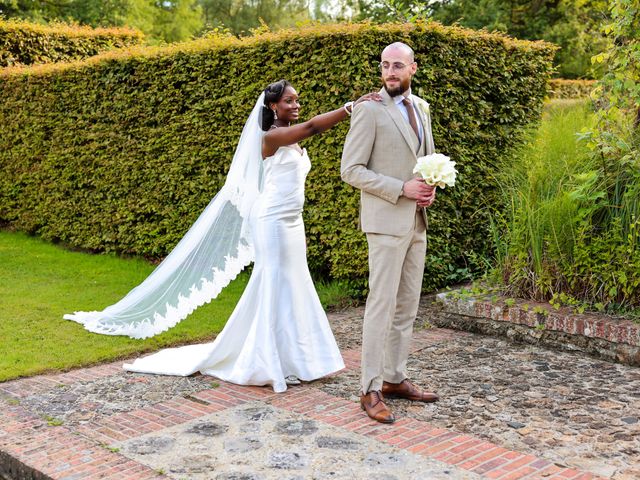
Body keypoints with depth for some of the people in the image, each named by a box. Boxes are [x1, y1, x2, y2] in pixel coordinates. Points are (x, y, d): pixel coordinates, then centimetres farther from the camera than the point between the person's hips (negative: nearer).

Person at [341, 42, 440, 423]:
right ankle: (371, 390, 0)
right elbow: (351, 170, -12)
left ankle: (395, 378, 22)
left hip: (417, 221, 7)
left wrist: (430, 187, 3)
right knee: (382, 304, -7)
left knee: (407, 306, 11)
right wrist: (402, 189, -17)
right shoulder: (369, 110, -8)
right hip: (387, 220, -7)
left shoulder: (422, 107, 14)